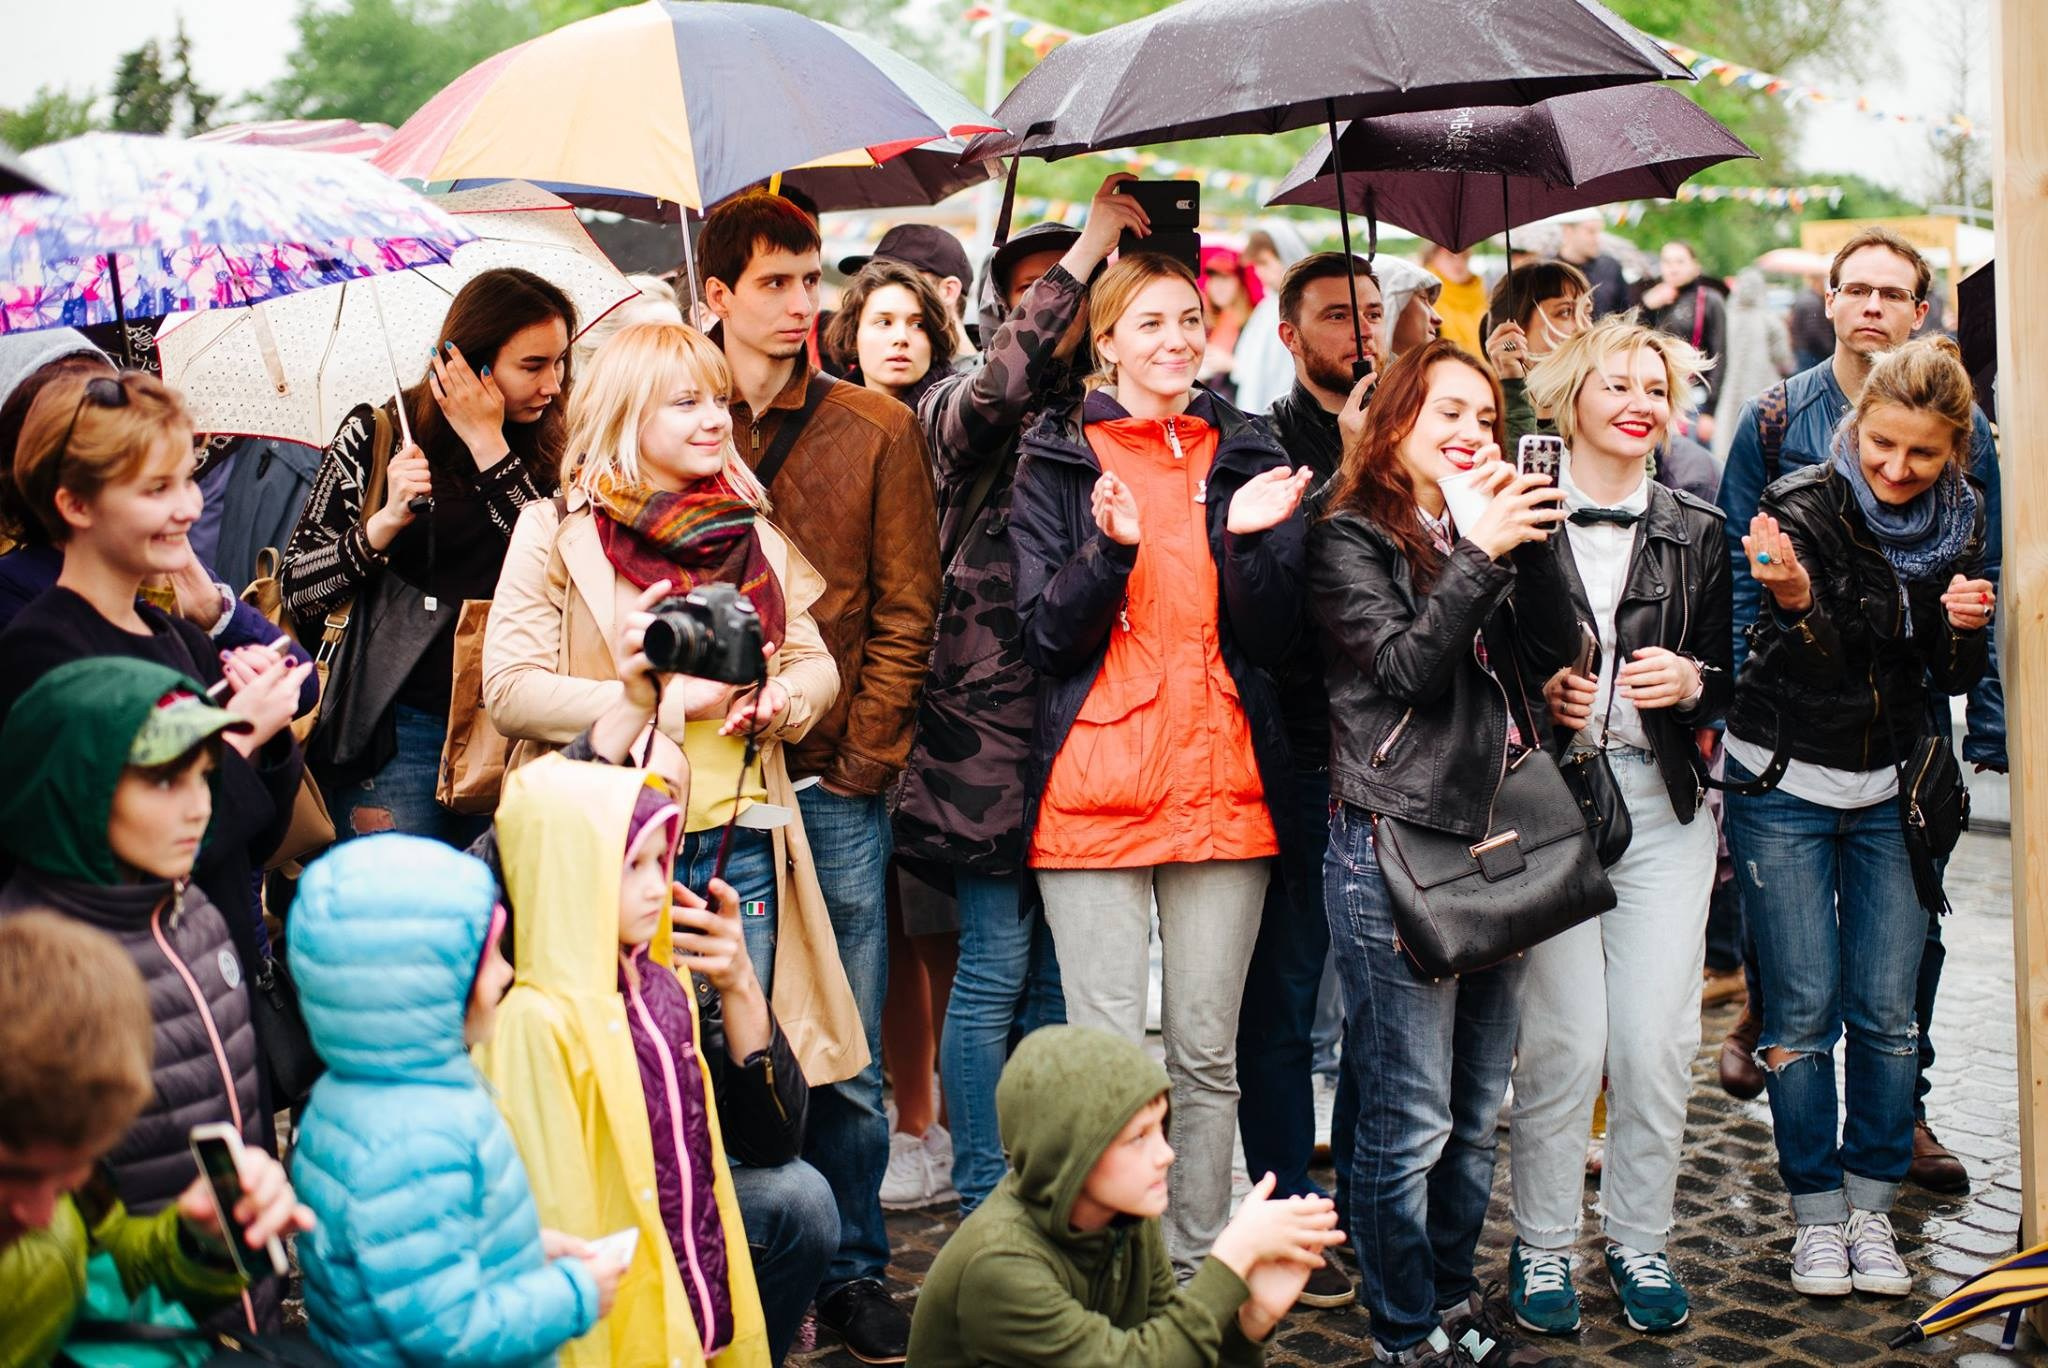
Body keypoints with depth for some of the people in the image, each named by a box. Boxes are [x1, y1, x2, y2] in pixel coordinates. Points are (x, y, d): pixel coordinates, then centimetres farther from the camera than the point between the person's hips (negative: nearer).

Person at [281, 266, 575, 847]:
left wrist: (489, 445, -11)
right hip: (395, 732, -3)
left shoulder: (544, 453, 8)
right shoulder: (376, 437, 1)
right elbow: (299, 593, -3)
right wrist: (385, 521, -19)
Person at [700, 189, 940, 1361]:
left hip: (835, 784, 0)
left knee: (845, 1054, 5)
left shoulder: (878, 430, 6)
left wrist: (860, 758, -5)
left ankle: (854, 1270, 20)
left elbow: (906, 611, 3)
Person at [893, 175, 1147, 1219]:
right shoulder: (962, 415, 1)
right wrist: (1090, 243, -17)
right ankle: (984, 1202, 9)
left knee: (1057, 971, 10)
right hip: (986, 713, -4)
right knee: (996, 965, -2)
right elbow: (1002, 379, -21)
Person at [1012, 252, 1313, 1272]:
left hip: (1222, 791, 3)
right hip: (1093, 793, -2)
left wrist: (1250, 538, -12)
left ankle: (1198, 1270, 18)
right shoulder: (1059, 461, 6)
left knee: (1208, 1056, 7)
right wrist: (1111, 548, -18)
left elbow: (1272, 639, 6)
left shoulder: (1247, 458, 13)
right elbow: (1043, 636, -1)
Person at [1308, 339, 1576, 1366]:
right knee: (1409, 1118, -1)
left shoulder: (1485, 528, 15)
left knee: (1478, 1109, 15)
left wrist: (1531, 541, -10)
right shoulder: (1351, 538, -3)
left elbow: (1552, 652, 3)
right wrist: (1481, 555, -19)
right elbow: (1403, 667, -15)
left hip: (1492, 838, 7)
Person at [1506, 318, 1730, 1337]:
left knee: (1659, 1038, 1)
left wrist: (1691, 681, -6)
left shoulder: (1697, 532, 10)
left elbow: (1729, 674, 15)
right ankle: (1542, 1242, 13)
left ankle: (1639, 1239, 18)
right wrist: (1537, 692, -13)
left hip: (1664, 805, 3)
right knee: (1565, 1035, -5)